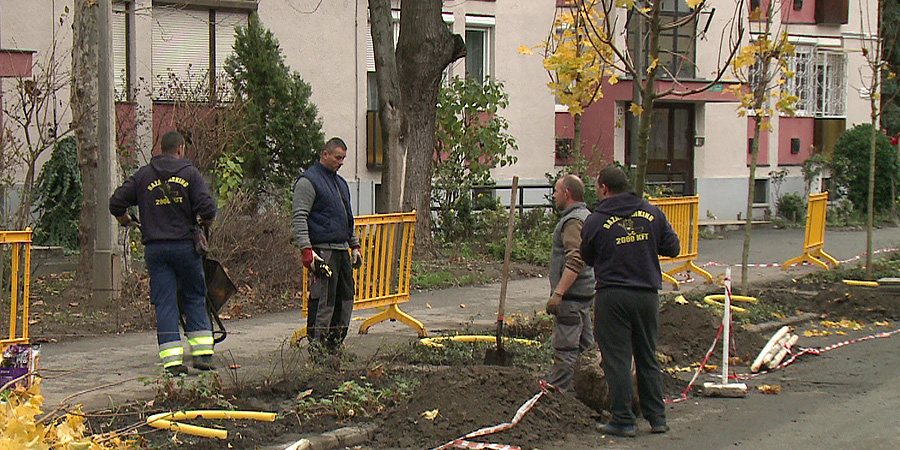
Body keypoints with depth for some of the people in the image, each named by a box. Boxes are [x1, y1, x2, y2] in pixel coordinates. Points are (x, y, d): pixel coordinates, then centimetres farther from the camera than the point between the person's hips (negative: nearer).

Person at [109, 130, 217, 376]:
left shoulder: (143, 175, 6)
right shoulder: (189, 173, -1)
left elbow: (116, 202, 4)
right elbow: (207, 208, -10)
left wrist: (125, 220, 24)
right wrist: (204, 223, 11)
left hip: (155, 248, 2)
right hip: (185, 244, -1)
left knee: (164, 303, 4)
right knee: (194, 298, 12)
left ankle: (172, 360, -2)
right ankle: (202, 353, 9)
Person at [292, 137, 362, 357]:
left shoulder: (340, 182, 22)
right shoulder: (308, 181, -6)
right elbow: (299, 218, -13)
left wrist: (355, 245, 24)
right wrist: (306, 249, -20)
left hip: (342, 249, 9)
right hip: (323, 251, -9)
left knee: (345, 298, 9)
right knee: (323, 300, -9)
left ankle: (335, 345, 18)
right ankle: (316, 347, -4)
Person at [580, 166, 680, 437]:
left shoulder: (596, 221, -7)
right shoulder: (652, 213, 2)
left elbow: (587, 258, 4)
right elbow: (672, 248, 7)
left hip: (612, 295, -4)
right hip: (648, 294, 4)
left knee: (617, 359, 2)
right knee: (648, 357, 14)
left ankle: (623, 420, 2)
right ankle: (657, 417, 16)